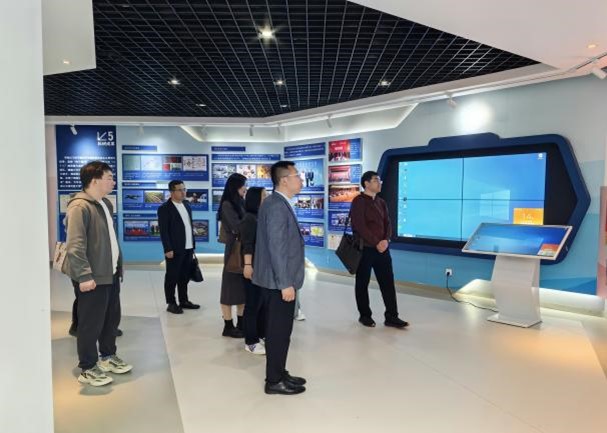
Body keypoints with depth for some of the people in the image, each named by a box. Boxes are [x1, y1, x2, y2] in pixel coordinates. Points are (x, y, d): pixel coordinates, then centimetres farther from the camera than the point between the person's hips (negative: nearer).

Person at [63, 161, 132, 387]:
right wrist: (84, 275, -26)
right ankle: (87, 369, 18)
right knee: (91, 323, 3)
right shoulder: (80, 207, -17)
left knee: (112, 318, 19)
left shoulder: (106, 204, 13)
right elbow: (75, 245, -23)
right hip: (92, 276, -9)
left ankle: (108, 357, 36)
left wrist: (118, 264, 16)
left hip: (111, 273, 9)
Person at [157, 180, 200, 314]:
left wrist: (192, 244, 14)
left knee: (185, 276, 14)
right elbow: (163, 231, -13)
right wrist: (168, 249, -18)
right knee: (172, 277, 2)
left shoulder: (186, 205, 13)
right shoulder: (165, 208, -9)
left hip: (188, 248, 7)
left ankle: (184, 300, 25)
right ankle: (171, 303, 12)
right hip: (175, 249, -7)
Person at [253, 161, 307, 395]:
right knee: (279, 331, 1)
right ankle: (274, 381, 14)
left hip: (279, 280, 10)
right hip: (279, 282, -10)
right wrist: (285, 283, -22)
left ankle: (279, 374, 29)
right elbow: (276, 248, -23)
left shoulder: (277, 203, 13)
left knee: (279, 330, 17)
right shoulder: (277, 206, -19)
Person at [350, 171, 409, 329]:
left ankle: (391, 317, 13)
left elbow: (387, 223, 9)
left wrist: (386, 240, -10)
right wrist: (376, 243, -17)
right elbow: (360, 227, -17)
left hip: (382, 248, 6)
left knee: (388, 282, 5)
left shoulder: (381, 202, 13)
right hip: (364, 249, -6)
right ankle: (365, 315, 20)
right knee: (362, 283, 6)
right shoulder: (359, 201, -9)